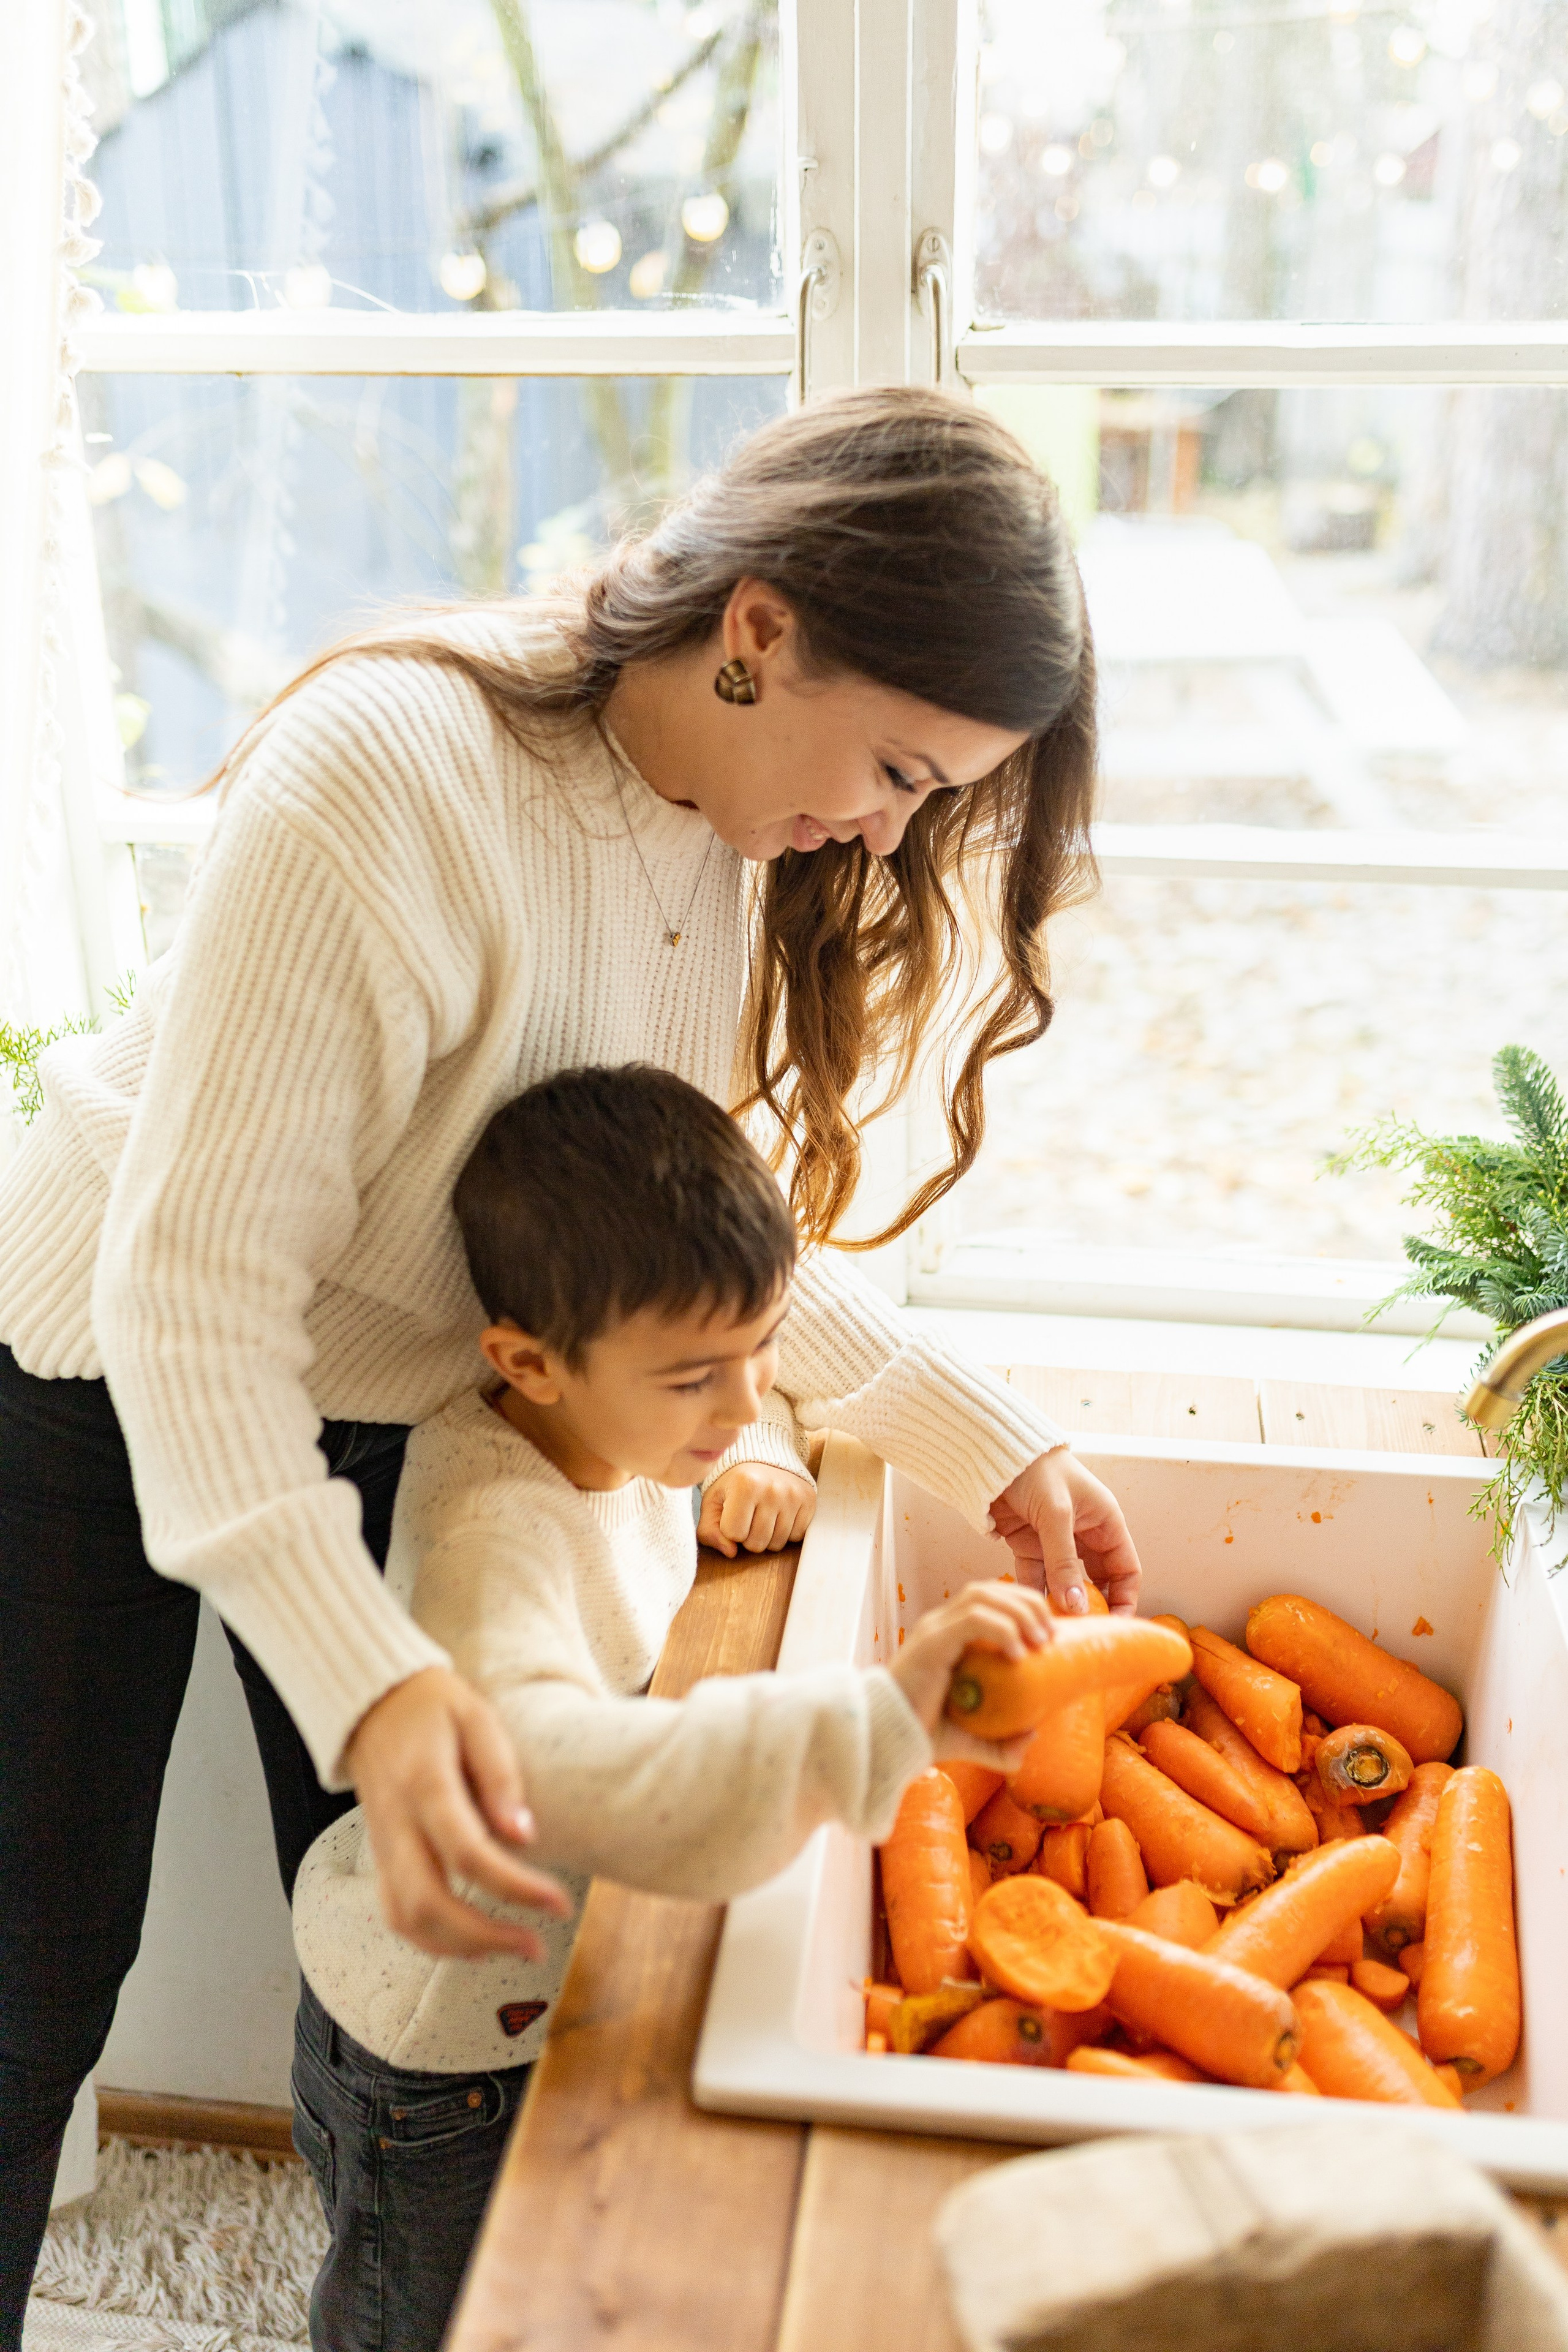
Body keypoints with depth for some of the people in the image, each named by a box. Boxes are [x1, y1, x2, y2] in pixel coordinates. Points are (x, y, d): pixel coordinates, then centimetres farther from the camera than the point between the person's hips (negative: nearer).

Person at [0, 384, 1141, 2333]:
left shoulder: (754, 820, -9)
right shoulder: (389, 779, -33)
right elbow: (193, 1285, -32)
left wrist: (995, 1446, -7)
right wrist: (369, 1683, -42)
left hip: (398, 1415, 6)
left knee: (397, 1963, 13)